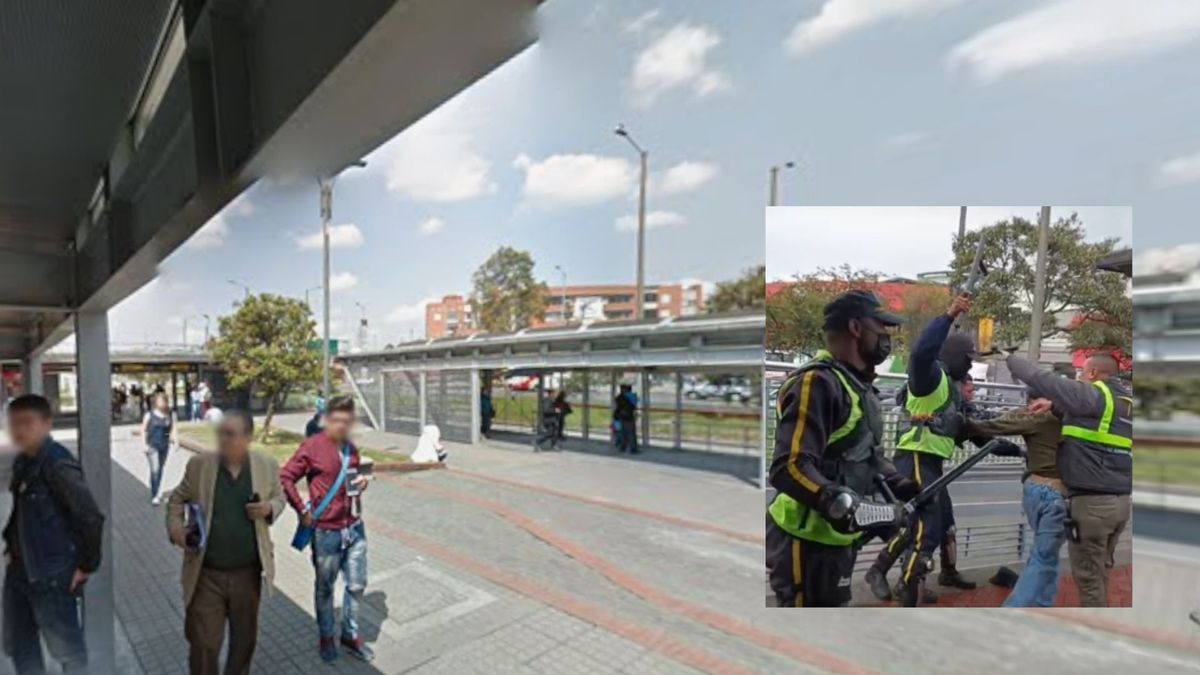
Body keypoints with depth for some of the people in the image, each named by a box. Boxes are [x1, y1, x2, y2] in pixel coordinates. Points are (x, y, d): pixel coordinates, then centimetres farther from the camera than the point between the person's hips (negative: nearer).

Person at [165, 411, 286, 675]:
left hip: (249, 573, 1)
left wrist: (269, 509, -16)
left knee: (244, 640, 19)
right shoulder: (199, 464, -8)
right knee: (203, 645, 7)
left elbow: (279, 498, 6)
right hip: (206, 574, -1)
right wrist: (175, 528, -11)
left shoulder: (267, 464, -7)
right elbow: (177, 499, 6)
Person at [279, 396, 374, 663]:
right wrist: (302, 510, -11)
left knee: (357, 585, 13)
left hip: (355, 527, 5)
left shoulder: (350, 448, 5)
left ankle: (351, 634, 33)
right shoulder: (312, 447, -12)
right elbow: (285, 478, -8)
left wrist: (361, 482, -1)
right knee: (325, 588, 15)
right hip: (326, 531, -4)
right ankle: (326, 637, 37)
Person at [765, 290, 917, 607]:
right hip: (806, 541, -10)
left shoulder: (861, 386, 12)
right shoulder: (817, 383, -22)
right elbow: (789, 468, -31)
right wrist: (836, 502, -44)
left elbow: (869, 455, 20)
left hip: (838, 536, 10)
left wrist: (900, 485, 4)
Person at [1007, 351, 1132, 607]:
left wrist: (1010, 359, 1)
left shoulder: (1094, 394, -11)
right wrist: (1055, 405, 5)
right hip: (1120, 500, 8)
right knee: (1099, 570, 19)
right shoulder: (1125, 401, 14)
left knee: (1088, 575, 3)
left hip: (1091, 501, -8)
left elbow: (1042, 378, -13)